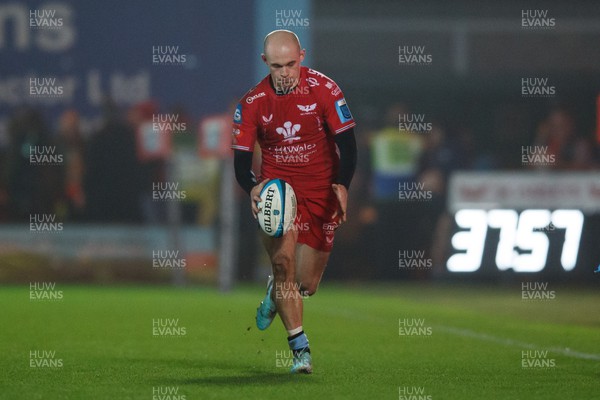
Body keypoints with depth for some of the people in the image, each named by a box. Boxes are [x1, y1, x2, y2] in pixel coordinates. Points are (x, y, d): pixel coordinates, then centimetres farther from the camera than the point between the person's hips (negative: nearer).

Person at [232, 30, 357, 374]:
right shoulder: (253, 103, -6)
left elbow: (347, 142, -10)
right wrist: (252, 186, -27)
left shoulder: (324, 89, -10)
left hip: (321, 192, 0)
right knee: (283, 258, -23)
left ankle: (276, 293, 41)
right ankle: (301, 349, -16)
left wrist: (342, 185, -26)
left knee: (306, 285, 3)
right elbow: (241, 158, -5)